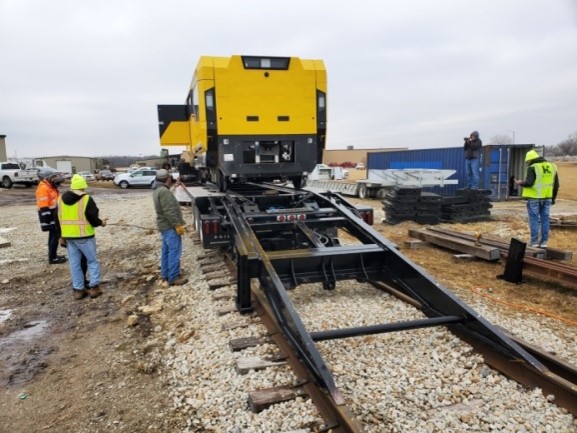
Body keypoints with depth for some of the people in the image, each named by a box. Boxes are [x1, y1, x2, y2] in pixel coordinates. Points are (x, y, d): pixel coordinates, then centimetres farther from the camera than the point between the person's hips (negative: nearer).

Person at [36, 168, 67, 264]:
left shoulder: (50, 186, 12)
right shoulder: (43, 188, -20)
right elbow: (43, 207, -24)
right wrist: (46, 222, -25)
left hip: (54, 214, 10)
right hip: (49, 216, -10)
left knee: (53, 235, 15)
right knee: (55, 235, -7)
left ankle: (53, 255, 24)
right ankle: (52, 258, -1)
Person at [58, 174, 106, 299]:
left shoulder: (61, 199, 8)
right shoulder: (86, 199, -12)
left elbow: (58, 219, 14)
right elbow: (93, 218, -14)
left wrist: (61, 235, 22)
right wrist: (101, 223, 7)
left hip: (68, 236, 5)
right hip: (84, 236, -5)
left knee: (74, 263, 11)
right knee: (92, 261, 8)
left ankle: (78, 289, 14)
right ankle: (94, 287, 6)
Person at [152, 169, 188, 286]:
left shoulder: (157, 190, 14)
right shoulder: (164, 191, -20)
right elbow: (169, 211, -25)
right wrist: (178, 225, -22)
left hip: (164, 225, 11)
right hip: (170, 226, -11)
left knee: (166, 250, 16)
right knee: (174, 251, -8)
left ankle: (165, 274, 23)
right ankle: (173, 277, -5)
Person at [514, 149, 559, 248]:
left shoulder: (532, 168, -9)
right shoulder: (552, 167, 10)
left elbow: (529, 183, -19)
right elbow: (556, 185, 11)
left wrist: (520, 183, 1)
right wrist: (553, 198, 18)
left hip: (534, 197, -5)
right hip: (547, 198, 5)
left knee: (534, 219, 1)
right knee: (545, 219, 10)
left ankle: (534, 241, 3)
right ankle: (544, 241, 13)